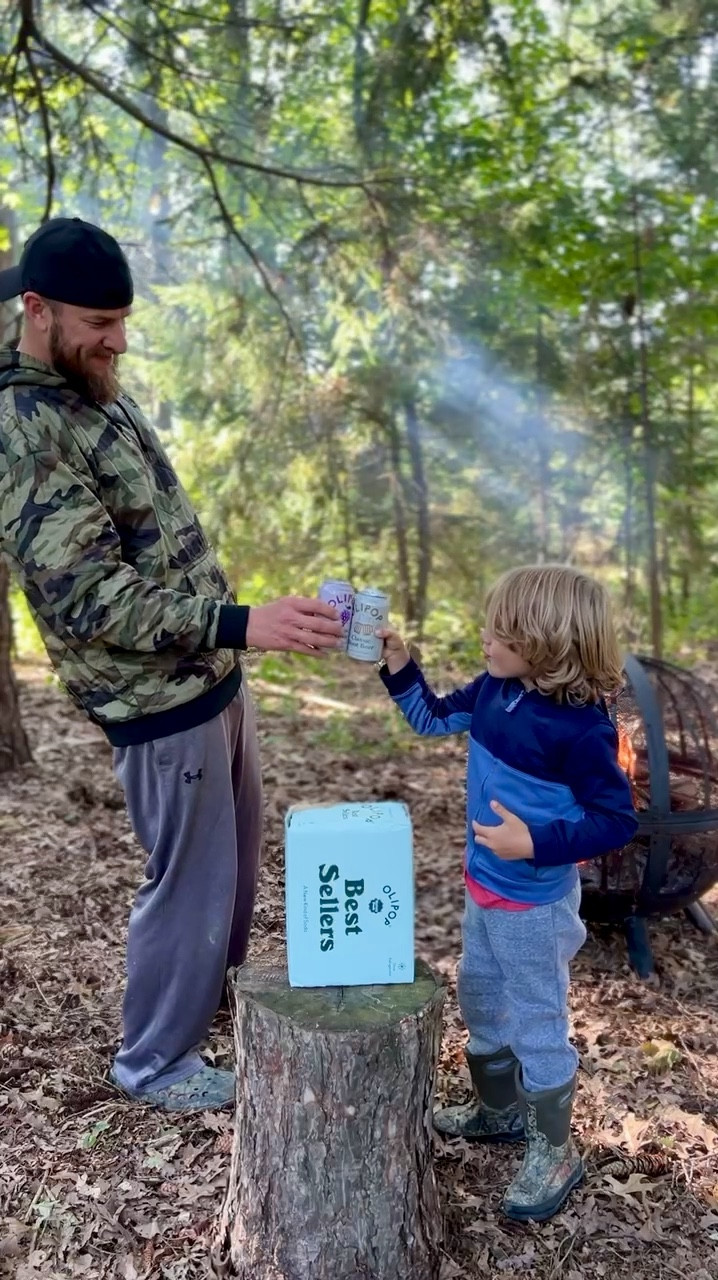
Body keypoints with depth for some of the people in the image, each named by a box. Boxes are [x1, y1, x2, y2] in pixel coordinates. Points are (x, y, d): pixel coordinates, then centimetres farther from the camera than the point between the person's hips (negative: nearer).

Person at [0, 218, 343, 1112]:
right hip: (157, 700, -9)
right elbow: (88, 598, -28)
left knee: (237, 846, 25)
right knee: (191, 877, 6)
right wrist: (241, 625, -36)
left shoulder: (97, 390, 8)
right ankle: (154, 1061, 29)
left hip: (214, 670, 9)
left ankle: (220, 978, 50)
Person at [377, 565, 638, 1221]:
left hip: (534, 902, -8)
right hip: (483, 885, 8)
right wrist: (399, 666, -3)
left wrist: (536, 843, -31)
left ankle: (555, 1151, 31)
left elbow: (616, 819, -22)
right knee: (480, 999, 24)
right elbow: (433, 718, 10)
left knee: (536, 1022, 9)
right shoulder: (494, 692, -6)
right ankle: (499, 1110, 47)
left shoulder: (581, 727, -27)